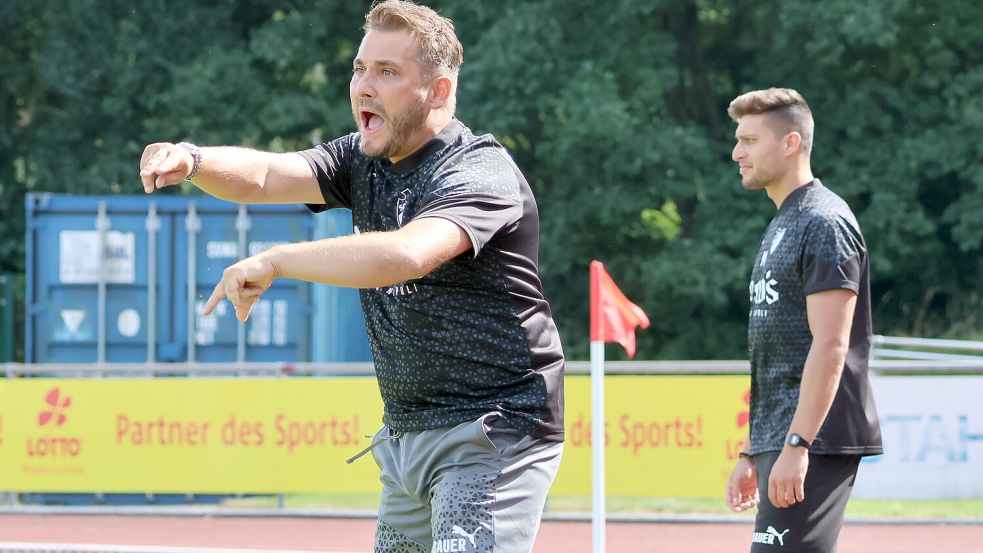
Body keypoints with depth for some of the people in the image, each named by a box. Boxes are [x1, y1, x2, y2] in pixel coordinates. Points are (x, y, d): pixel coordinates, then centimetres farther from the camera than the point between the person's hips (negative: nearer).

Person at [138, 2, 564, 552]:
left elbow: (406, 255, -36)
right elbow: (263, 175, -5)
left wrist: (276, 262, -32)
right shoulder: (364, 161, 9)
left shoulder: (480, 174, -17)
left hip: (492, 435, -8)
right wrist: (192, 160, -27)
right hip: (406, 438, 8)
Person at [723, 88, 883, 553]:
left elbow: (830, 346, -19)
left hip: (816, 442, -10)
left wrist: (796, 446, -24)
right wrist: (752, 453, 22)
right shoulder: (782, 226, 20)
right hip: (777, 442, 10)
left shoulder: (824, 224, -10)